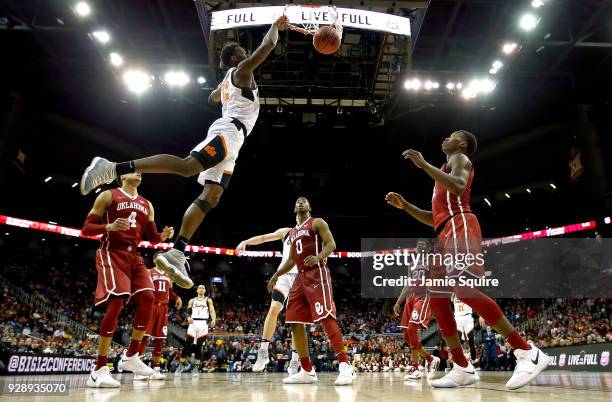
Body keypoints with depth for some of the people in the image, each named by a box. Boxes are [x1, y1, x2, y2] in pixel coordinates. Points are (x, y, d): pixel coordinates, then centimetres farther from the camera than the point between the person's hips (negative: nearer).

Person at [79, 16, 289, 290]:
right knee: (186, 166, -30)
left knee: (210, 197, -5)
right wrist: (277, 26, 16)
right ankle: (112, 168, -37)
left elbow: (212, 98, 52)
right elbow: (268, 45, -2)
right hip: (229, 130, -9)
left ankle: (176, 255, -12)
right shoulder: (241, 70, 7)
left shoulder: (228, 81, 33)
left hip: (230, 138, 9)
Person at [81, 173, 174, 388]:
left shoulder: (146, 205, 17)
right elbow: (86, 228, -4)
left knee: (148, 298, -9)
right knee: (116, 302, -20)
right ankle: (99, 370, -14)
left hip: (133, 255, 6)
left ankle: (131, 356, 7)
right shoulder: (108, 195, 1)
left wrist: (163, 236, -6)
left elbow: (151, 237, 18)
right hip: (112, 252, -6)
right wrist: (109, 226, -23)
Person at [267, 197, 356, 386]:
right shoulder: (293, 232, 25)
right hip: (301, 277, 8)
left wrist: (318, 257, -28)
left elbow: (331, 244, -9)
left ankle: (345, 366, -20)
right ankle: (307, 371, 9)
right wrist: (276, 275, 19)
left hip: (317, 274, -8)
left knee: (326, 317, -20)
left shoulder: (317, 222, 4)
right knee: (295, 323, 3)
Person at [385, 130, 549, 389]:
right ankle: (463, 369, 5)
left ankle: (527, 352, -20)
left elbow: (458, 186, -19)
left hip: (460, 227, -9)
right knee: (437, 301, 2)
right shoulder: (448, 169, 34)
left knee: (466, 289, -25)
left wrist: (423, 164, -15)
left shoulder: (460, 159, 8)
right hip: (447, 234, 9)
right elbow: (435, 219, 32)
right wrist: (404, 205, 25)